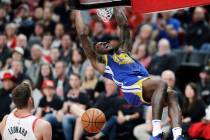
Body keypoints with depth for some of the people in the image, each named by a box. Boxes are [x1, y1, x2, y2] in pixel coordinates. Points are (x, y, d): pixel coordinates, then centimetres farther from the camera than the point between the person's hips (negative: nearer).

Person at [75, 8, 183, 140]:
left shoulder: (123, 51, 38)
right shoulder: (99, 61, 21)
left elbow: (124, 25, 41)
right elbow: (83, 33, 17)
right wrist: (77, 10, 25)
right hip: (130, 86, -6)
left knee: (171, 94, -22)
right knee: (161, 83, -32)